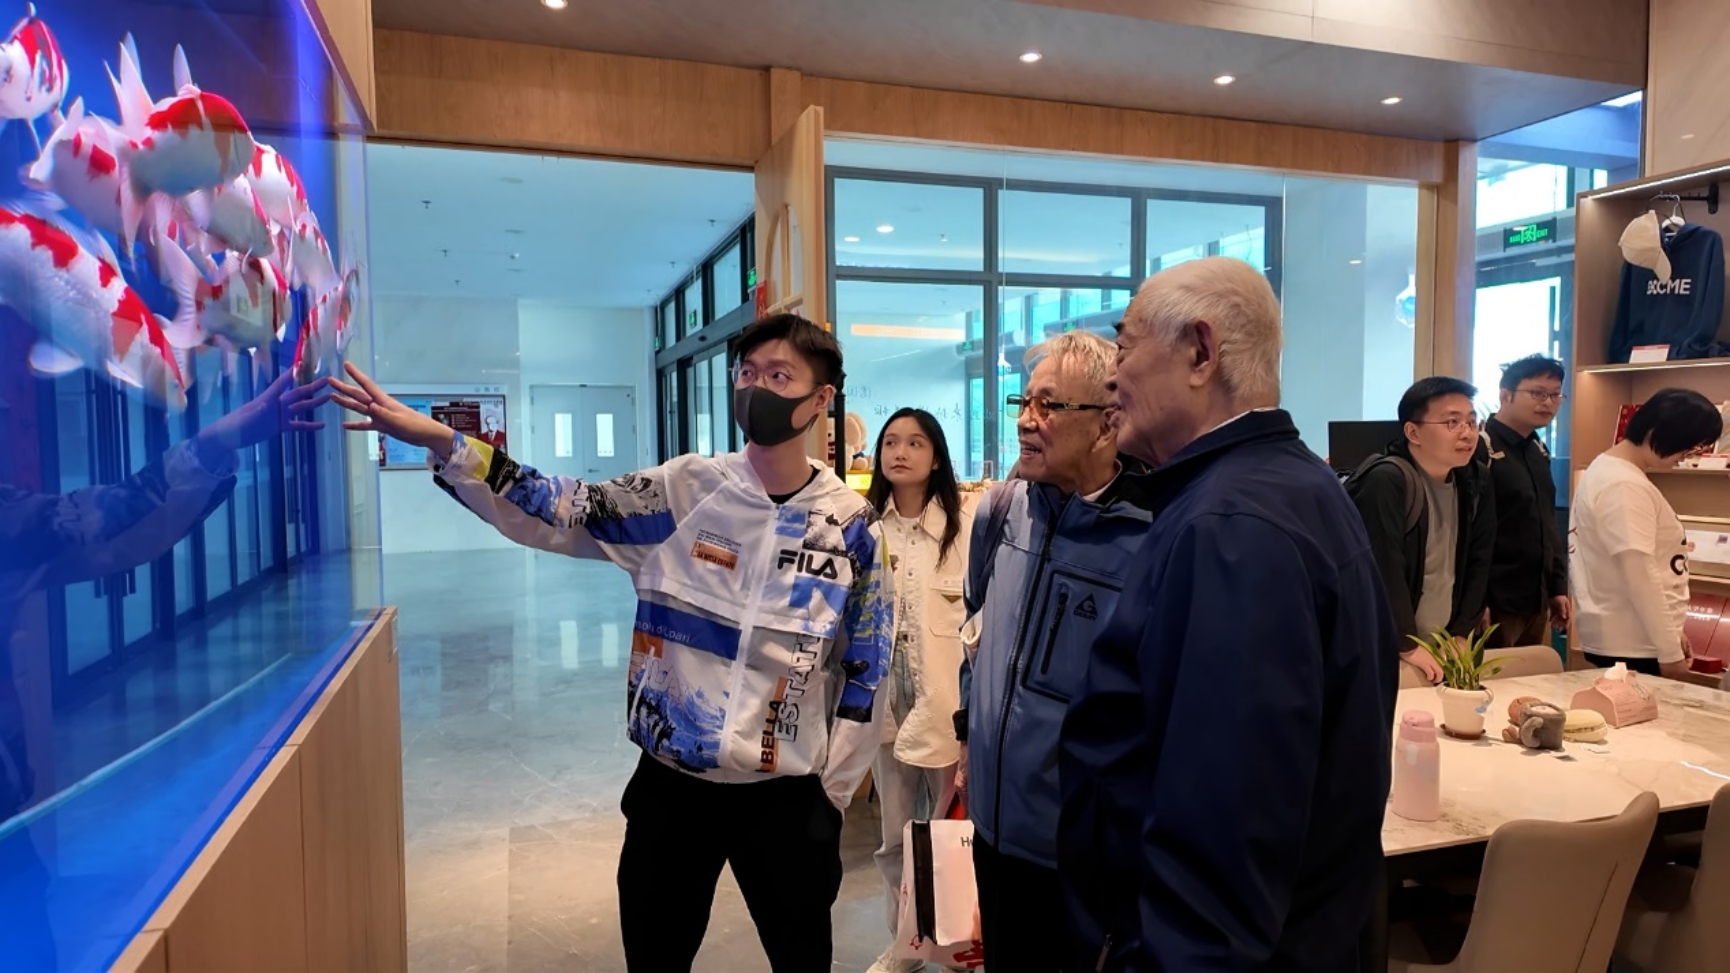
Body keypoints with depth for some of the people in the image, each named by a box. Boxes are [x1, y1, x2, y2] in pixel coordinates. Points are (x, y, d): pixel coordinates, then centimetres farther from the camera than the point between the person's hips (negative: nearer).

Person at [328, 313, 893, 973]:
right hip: (669, 783, 1)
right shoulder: (686, 489, -4)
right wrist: (439, 441, -19)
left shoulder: (852, 526, -6)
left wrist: (833, 788, 0)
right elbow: (560, 513, -8)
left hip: (785, 795, 0)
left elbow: (866, 667, -1)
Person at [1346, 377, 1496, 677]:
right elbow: (1385, 571, -24)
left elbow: (1477, 562, 7)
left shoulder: (1476, 482, 3)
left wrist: (1462, 633, 2)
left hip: (1444, 647, 7)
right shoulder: (1383, 482, -21)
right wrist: (1406, 646, -21)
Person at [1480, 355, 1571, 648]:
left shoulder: (1538, 451, 14)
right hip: (1495, 603, -9)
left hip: (1536, 601, 9)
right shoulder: (1480, 448, -15)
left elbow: (1548, 525, 21)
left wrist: (1558, 587, 17)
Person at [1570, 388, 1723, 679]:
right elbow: (1640, 577, -22)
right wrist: (1670, 651, -17)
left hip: (1617, 638, 9)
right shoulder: (1626, 487, -19)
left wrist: (1673, 630, 18)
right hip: (1632, 645, -9)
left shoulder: (1609, 470, 11)